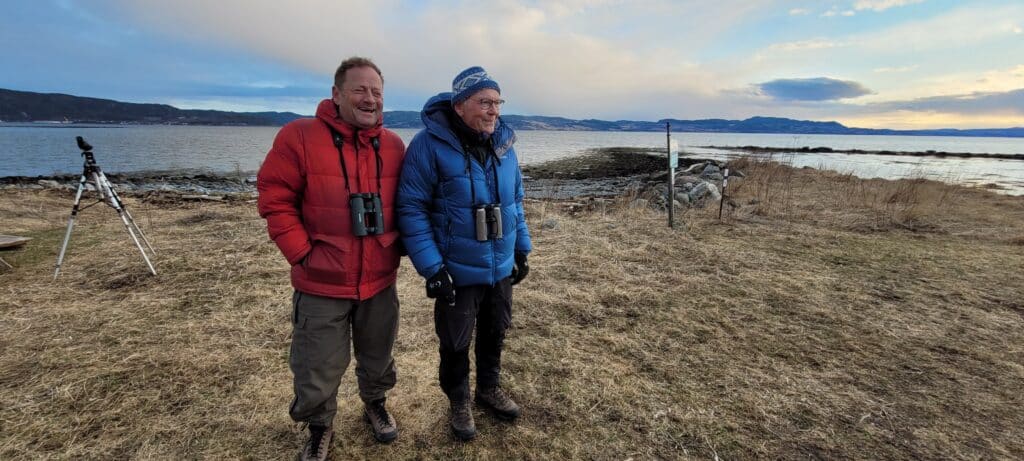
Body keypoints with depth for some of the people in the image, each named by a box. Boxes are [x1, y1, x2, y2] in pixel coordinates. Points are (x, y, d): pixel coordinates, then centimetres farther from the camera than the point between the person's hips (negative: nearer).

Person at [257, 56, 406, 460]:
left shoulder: (394, 146, 2)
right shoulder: (299, 136, -10)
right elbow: (274, 199, -9)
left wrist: (398, 246, 3)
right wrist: (301, 253, -13)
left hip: (380, 282, 4)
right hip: (321, 285, -3)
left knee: (378, 358, 22)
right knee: (317, 371, 11)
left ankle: (375, 405, 49)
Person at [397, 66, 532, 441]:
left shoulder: (504, 144, 1)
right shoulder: (430, 145, -18)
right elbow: (411, 209, -18)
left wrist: (522, 250, 11)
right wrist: (431, 267, -21)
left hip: (502, 267, 5)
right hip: (457, 271, -5)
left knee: (495, 331, 21)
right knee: (456, 342, 13)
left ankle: (489, 387, 46)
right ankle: (458, 401, 38)